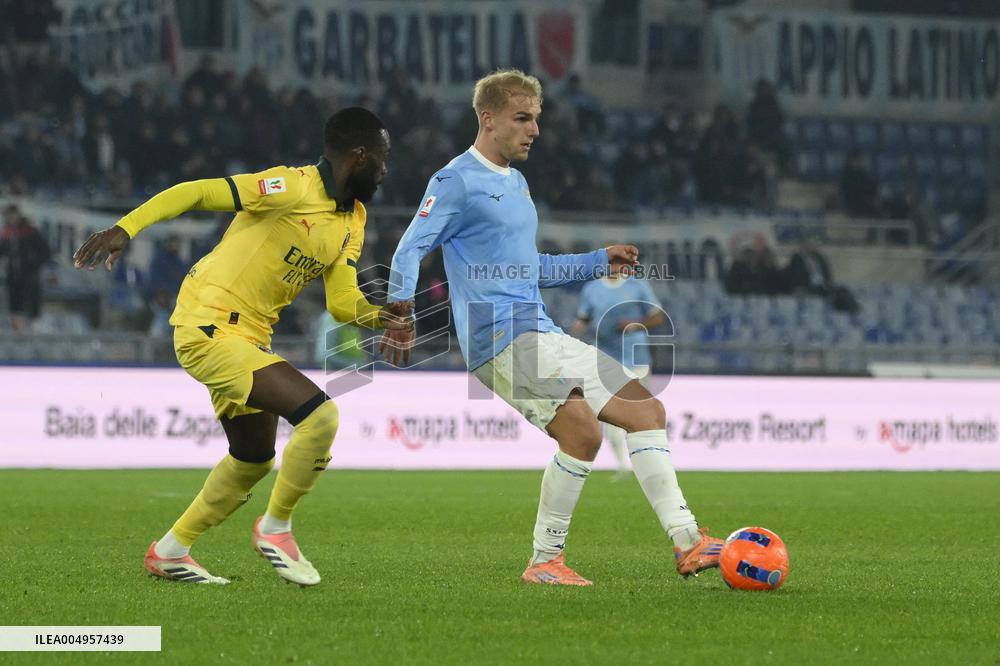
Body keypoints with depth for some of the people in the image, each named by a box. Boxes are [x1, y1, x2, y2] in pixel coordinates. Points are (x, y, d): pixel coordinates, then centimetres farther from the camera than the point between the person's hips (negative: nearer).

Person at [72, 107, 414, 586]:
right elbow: (196, 193, -22)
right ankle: (276, 526, -2)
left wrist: (378, 316, -13)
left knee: (254, 460, 22)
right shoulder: (294, 188, -18)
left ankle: (170, 552, 36)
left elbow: (342, 300, 9)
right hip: (209, 327, -10)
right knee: (319, 415, -21)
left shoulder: (353, 221, 11)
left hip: (248, 339, 10)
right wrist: (125, 228, -33)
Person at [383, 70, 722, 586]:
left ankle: (687, 542, 2)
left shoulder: (516, 184, 23)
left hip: (541, 335, 9)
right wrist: (399, 310, -25)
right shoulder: (457, 181, -4)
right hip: (500, 339, -9)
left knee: (646, 410, 2)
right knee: (583, 428, -26)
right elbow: (410, 251, -10)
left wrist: (599, 261, 26)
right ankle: (544, 561, -15)